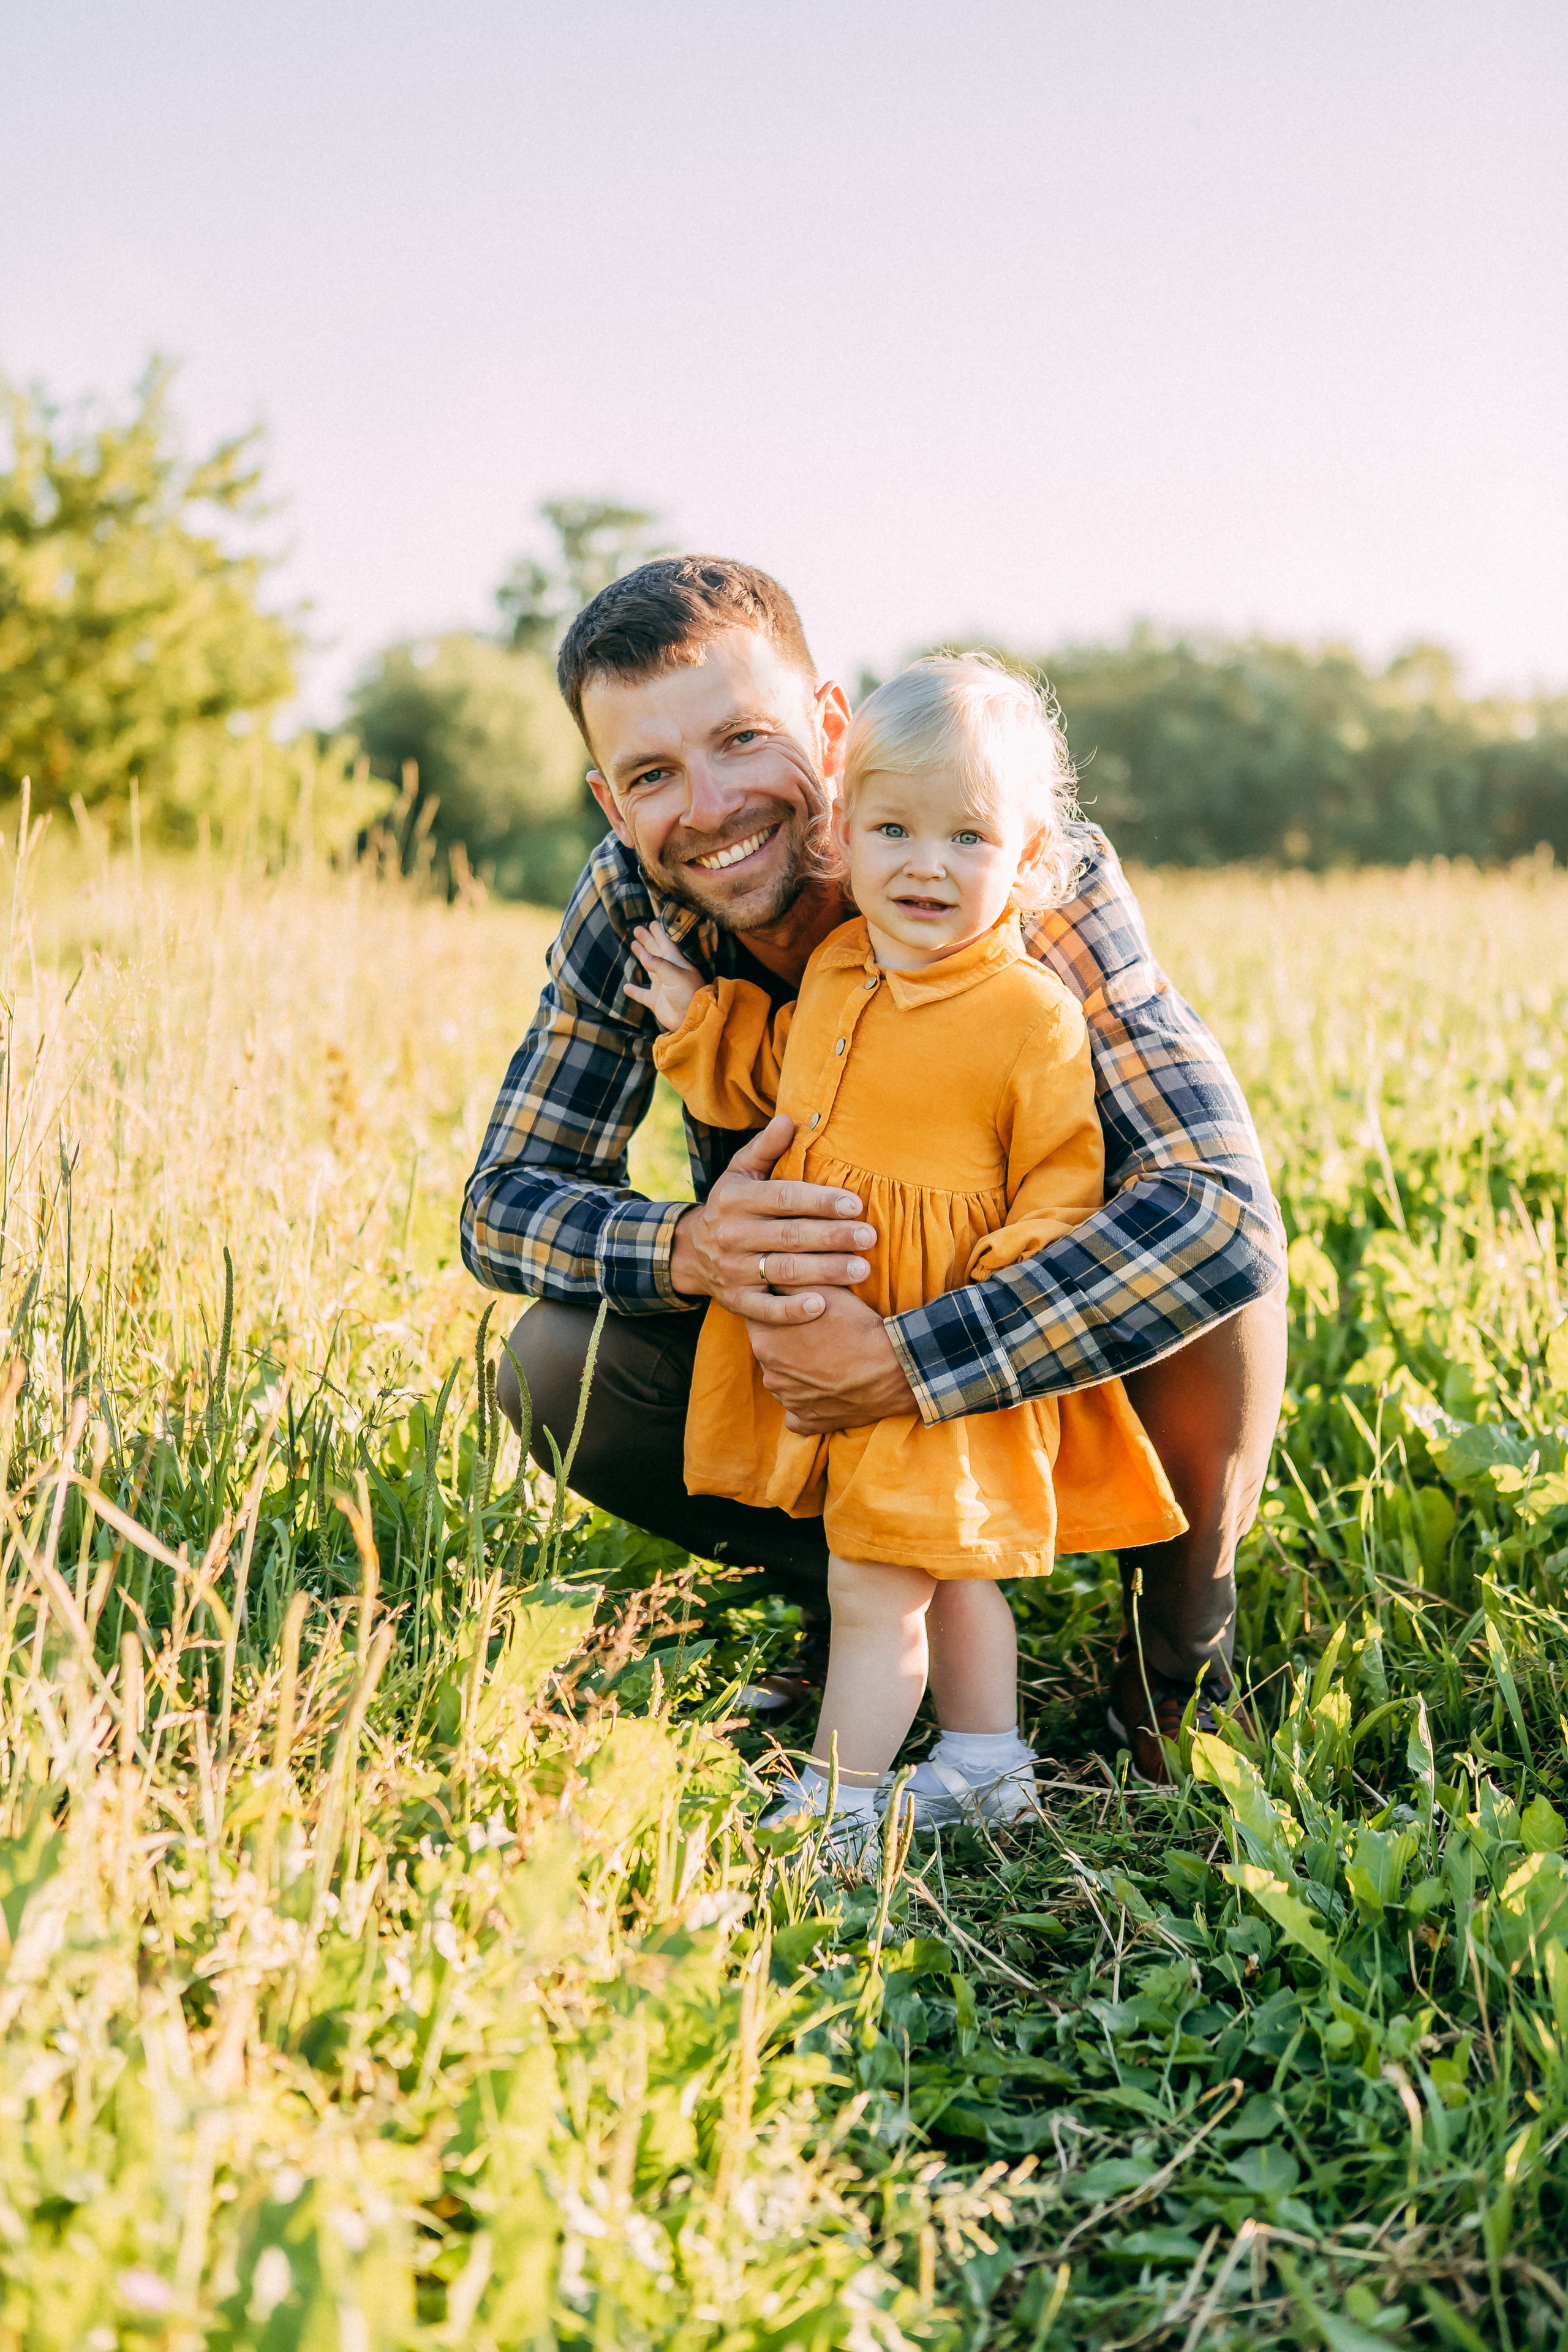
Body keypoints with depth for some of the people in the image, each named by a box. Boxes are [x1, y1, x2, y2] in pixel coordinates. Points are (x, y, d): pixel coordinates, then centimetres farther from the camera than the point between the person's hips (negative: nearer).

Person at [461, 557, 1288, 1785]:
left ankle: (1182, 1636, -6)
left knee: (1210, 1249, -33)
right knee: (557, 1366, -21)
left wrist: (908, 1364, -47)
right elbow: (505, 1198, -13)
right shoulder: (630, 906, -18)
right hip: (805, 1328, 3)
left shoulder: (1041, 878, -30)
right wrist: (686, 1251, -37)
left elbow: (1225, 1209, -42)